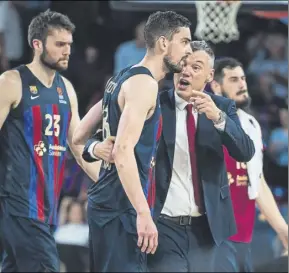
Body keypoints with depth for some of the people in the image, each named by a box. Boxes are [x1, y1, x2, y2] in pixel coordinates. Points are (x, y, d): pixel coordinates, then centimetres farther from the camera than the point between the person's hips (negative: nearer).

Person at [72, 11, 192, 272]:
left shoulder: (122, 78, 16)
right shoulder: (144, 83, -14)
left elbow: (79, 135, 23)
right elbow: (123, 151, -25)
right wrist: (143, 213, -27)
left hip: (109, 201, 10)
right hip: (122, 209, -10)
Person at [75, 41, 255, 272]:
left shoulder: (222, 107, 4)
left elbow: (246, 153, -9)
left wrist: (218, 117, -24)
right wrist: (98, 147, -27)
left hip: (205, 226, 3)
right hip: (164, 226, -3)